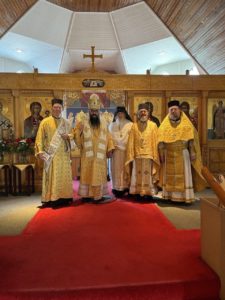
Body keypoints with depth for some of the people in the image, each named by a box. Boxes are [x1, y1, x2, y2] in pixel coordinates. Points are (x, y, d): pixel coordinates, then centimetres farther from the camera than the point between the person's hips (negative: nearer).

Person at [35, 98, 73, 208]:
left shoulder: (66, 122, 11)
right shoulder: (45, 122, 0)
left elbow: (72, 135, 18)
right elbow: (40, 138, -3)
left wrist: (68, 136, -5)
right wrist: (40, 151, -14)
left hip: (64, 154, 4)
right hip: (51, 154, -4)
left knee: (64, 176, 7)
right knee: (52, 176, -3)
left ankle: (64, 197, 17)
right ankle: (52, 199, 3)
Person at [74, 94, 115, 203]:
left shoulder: (104, 122, 7)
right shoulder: (83, 122, -1)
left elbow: (108, 137, 10)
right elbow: (76, 135, -2)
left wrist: (109, 149, 3)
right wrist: (78, 130, -23)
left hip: (100, 155, 2)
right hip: (87, 154, -2)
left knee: (99, 175, 7)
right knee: (87, 174, 4)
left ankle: (98, 195, 16)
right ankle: (86, 195, 13)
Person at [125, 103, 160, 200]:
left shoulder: (153, 125, 4)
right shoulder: (134, 126, 8)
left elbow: (155, 142, 1)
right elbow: (131, 142, 5)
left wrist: (155, 156, -5)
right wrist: (130, 155, -1)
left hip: (149, 155, -1)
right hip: (137, 155, 2)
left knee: (148, 175, 3)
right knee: (138, 175, 6)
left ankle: (148, 193, 12)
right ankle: (139, 193, 15)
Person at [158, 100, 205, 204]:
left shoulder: (186, 123, 4)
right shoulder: (165, 124, 7)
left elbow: (192, 139, -1)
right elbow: (161, 140, 3)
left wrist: (193, 153, -9)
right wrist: (161, 153, -4)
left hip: (182, 154, -1)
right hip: (169, 155, 1)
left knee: (184, 175, -1)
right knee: (170, 176, 4)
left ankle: (185, 196, 5)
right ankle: (170, 195, 12)